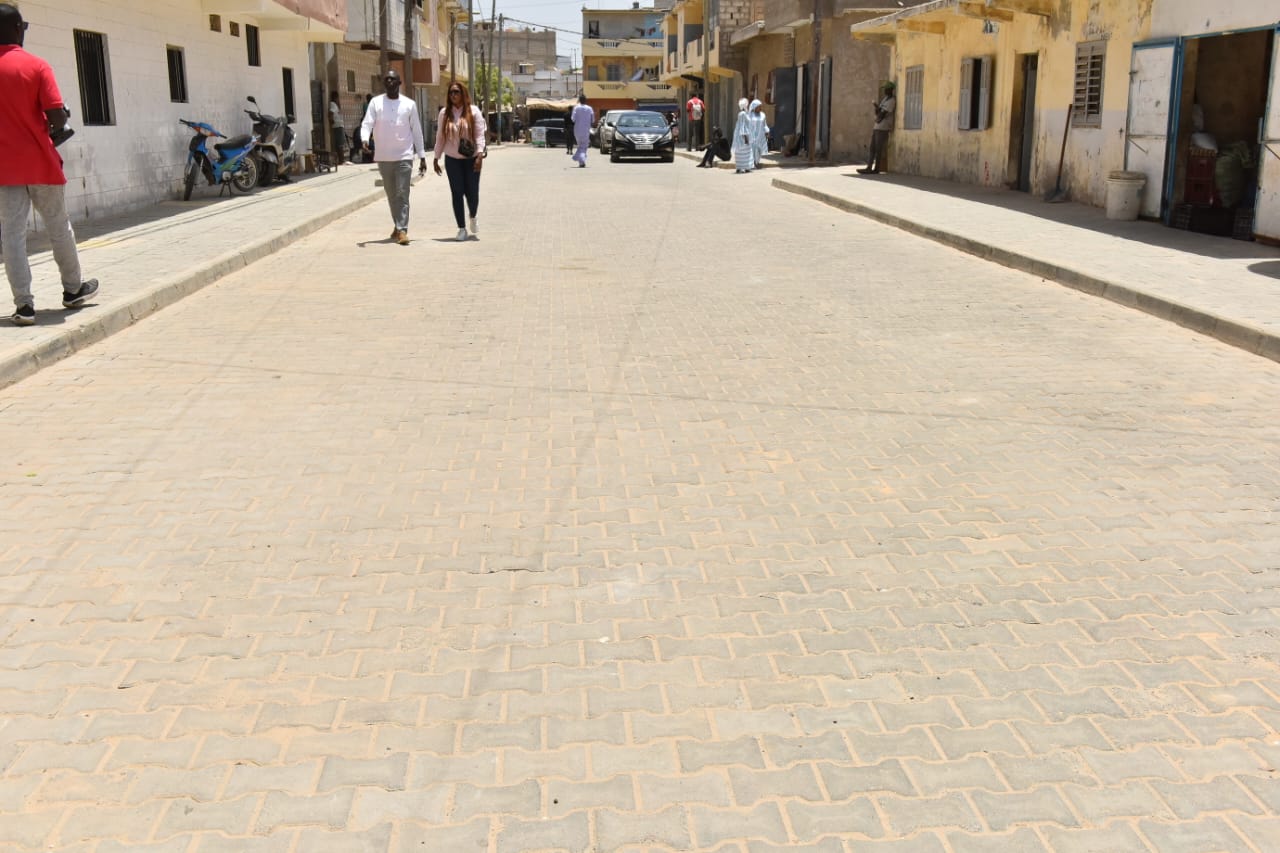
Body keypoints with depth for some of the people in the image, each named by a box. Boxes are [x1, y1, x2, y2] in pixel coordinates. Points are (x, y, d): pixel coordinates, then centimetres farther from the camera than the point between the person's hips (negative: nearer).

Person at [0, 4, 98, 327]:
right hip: (40, 162, -2)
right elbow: (58, 116, -14)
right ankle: (73, 289, 28)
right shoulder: (36, 66, -8)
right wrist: (53, 132, 6)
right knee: (59, 227, 14)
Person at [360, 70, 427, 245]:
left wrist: (422, 157, 4)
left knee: (402, 195, -9)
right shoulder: (375, 102, 3)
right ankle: (397, 225, 27)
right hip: (383, 158, 2)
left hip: (404, 157, -2)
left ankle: (402, 230, -10)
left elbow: (417, 131, 5)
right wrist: (365, 139, -28)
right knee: (391, 195, 12)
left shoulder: (409, 104, 3)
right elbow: (366, 124, -6)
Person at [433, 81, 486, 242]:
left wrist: (480, 155, -17)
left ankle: (473, 218, 28)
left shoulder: (473, 111, -2)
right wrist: (436, 158, 9)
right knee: (457, 193, -1)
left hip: (471, 159, -2)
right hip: (452, 160, 2)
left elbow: (480, 135, -6)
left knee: (472, 193, -3)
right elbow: (440, 137, 10)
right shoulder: (445, 113, 5)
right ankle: (462, 229, 7)